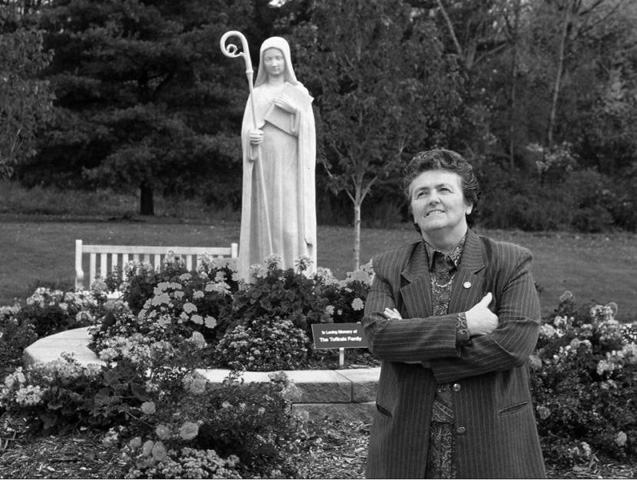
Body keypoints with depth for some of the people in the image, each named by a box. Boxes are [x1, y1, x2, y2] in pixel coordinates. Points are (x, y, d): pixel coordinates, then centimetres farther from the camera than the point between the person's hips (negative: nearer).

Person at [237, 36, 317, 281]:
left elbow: (306, 131, 0)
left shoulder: (299, 93, 8)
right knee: (264, 222, -1)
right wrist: (250, 135, -15)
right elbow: (246, 128, 5)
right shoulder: (257, 94, 16)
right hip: (262, 167, 3)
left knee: (291, 223, -9)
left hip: (289, 166, -2)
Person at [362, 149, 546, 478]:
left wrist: (418, 352, -12)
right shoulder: (389, 268, 6)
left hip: (492, 441, -1)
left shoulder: (511, 263, 0)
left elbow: (515, 342, -13)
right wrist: (463, 325, -17)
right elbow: (377, 334, -10)